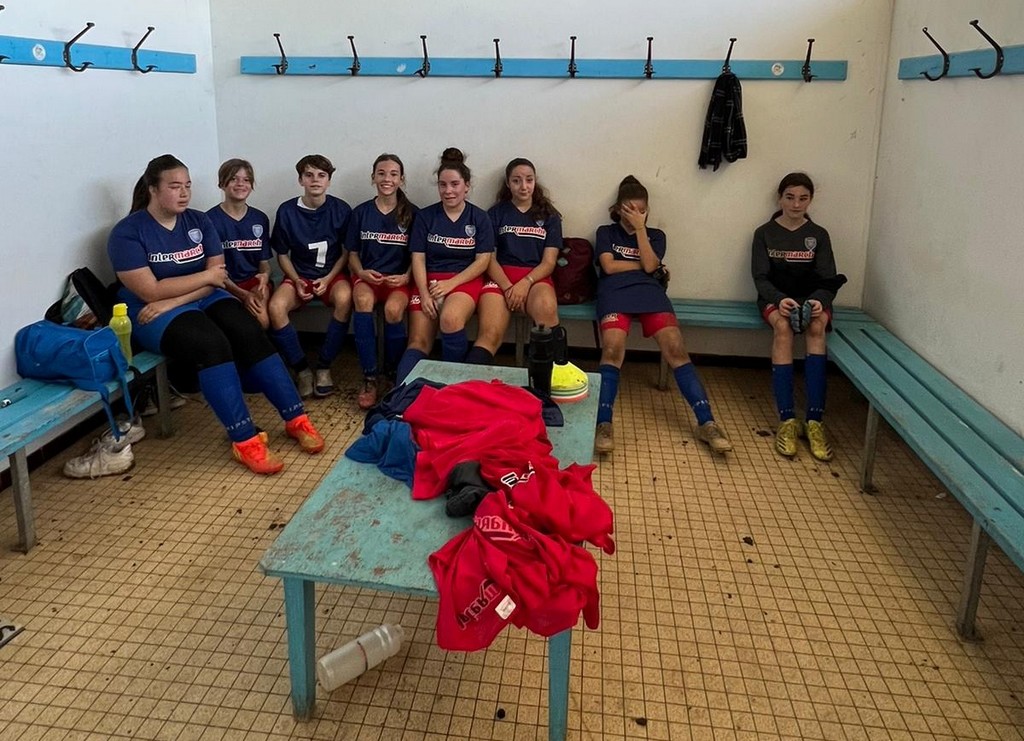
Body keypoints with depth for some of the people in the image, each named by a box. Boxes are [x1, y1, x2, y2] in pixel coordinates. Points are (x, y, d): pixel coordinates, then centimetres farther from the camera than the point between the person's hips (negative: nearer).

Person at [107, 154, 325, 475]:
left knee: (250, 333, -22)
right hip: (152, 313, -5)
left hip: (203, 298, 5)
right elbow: (151, 292, -19)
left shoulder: (199, 221, 4)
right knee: (210, 343, -32)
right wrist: (206, 276, -13)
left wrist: (174, 300, -18)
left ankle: (295, 419, -18)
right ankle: (244, 440, -31)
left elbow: (217, 276, -3)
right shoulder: (127, 232, -11)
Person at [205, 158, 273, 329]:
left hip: (255, 282, 3)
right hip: (226, 285, -3)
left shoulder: (260, 219, 12)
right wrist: (243, 295, -16)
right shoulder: (211, 219, -2)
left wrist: (265, 275, -11)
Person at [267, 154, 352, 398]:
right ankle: (302, 369, -15)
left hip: (332, 274, -1)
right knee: (276, 306, -30)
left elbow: (346, 251, 3)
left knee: (344, 298, -36)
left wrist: (328, 278, -11)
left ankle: (323, 367, -20)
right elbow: (282, 254, 6)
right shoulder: (287, 211, -2)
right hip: (299, 276, 1)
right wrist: (297, 281, -10)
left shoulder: (341, 209, -3)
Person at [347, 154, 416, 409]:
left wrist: (406, 276, -13)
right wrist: (361, 272, -9)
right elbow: (352, 254, 12)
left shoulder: (412, 213, 4)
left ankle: (394, 374, -9)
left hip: (398, 278, -1)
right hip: (367, 275, 1)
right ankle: (369, 378, -28)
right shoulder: (360, 212, 7)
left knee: (393, 309, -35)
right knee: (363, 300, -35)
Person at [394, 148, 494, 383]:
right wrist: (424, 294, -13)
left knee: (451, 318, -34)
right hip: (429, 281, 2)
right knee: (419, 342, -16)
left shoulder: (479, 218, 6)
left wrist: (451, 283, -14)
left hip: (465, 280, -2)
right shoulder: (425, 216, 8)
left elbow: (483, 261, -2)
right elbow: (418, 259, 3)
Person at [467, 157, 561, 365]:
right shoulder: (496, 213, 15)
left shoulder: (549, 216, 16)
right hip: (500, 277, 0)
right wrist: (508, 287, -12)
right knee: (489, 336, -28)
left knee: (547, 309, -38)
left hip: (536, 277, 0)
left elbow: (549, 262, 7)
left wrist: (525, 283, -14)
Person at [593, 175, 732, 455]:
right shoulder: (606, 232, 22)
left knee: (675, 348, -22)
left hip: (649, 292, 2)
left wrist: (640, 228, 6)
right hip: (615, 292, -2)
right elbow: (609, 266, 4)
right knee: (613, 348, -32)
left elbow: (649, 266, 6)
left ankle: (706, 423, -28)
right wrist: (645, 265, 8)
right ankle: (603, 424, -38)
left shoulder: (655, 235, 26)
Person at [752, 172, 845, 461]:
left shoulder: (819, 235, 8)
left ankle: (814, 421, -36)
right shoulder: (765, 233, 4)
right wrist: (779, 299, -24)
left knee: (817, 328, -33)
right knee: (782, 327, -35)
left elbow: (827, 279, 1)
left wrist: (820, 300, -22)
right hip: (775, 296, -1)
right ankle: (787, 419, -38)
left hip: (811, 296, 2)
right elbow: (760, 277, -3)